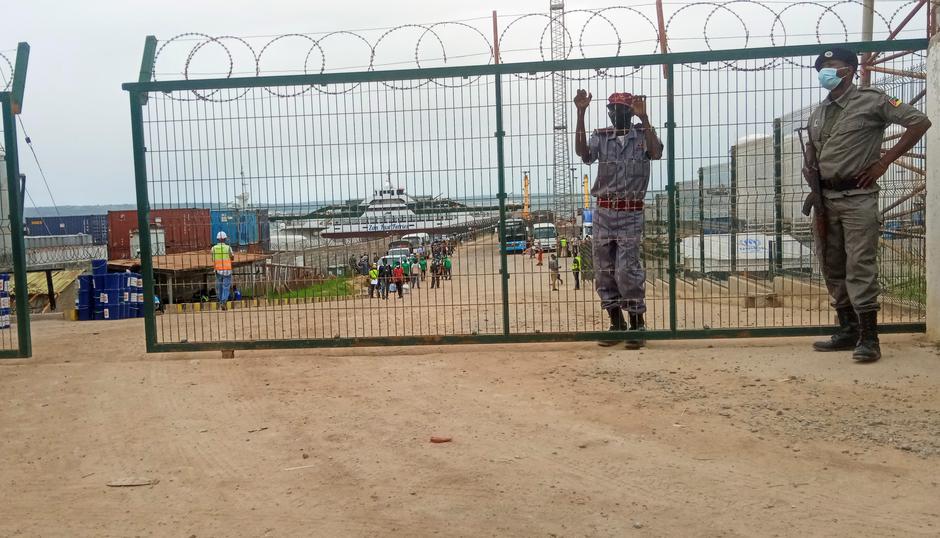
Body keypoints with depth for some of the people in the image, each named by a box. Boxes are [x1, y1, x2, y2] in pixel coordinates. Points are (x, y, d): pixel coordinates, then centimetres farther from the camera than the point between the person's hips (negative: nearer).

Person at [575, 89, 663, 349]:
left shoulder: (643, 134, 1)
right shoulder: (601, 137, 7)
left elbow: (656, 153, -21)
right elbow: (582, 152, -14)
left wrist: (643, 118, -27)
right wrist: (581, 114, -21)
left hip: (630, 213, -4)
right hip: (603, 211, 4)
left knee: (627, 271, -9)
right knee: (604, 272, 7)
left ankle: (637, 325, 4)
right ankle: (616, 324, 19)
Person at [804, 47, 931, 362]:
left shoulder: (871, 101, -4)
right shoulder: (818, 113, 15)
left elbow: (920, 122, -6)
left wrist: (884, 162, -8)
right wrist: (811, 177, 7)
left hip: (857, 198, -7)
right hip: (826, 199, 7)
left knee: (860, 267, -10)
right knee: (833, 268, 10)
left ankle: (869, 337, -6)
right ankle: (848, 331, 19)